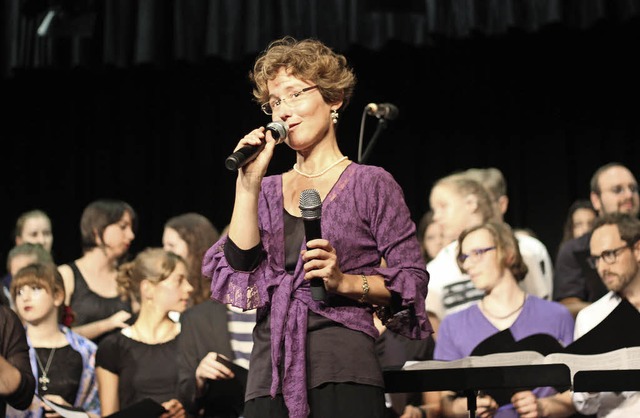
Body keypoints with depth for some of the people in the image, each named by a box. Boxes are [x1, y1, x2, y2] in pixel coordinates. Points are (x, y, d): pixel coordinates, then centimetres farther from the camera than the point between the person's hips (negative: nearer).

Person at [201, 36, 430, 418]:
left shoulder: (371, 184, 3)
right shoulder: (268, 191, 16)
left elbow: (413, 281, -1)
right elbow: (240, 264, 1)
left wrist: (344, 281, -15)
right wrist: (247, 182, -3)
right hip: (270, 372, 4)